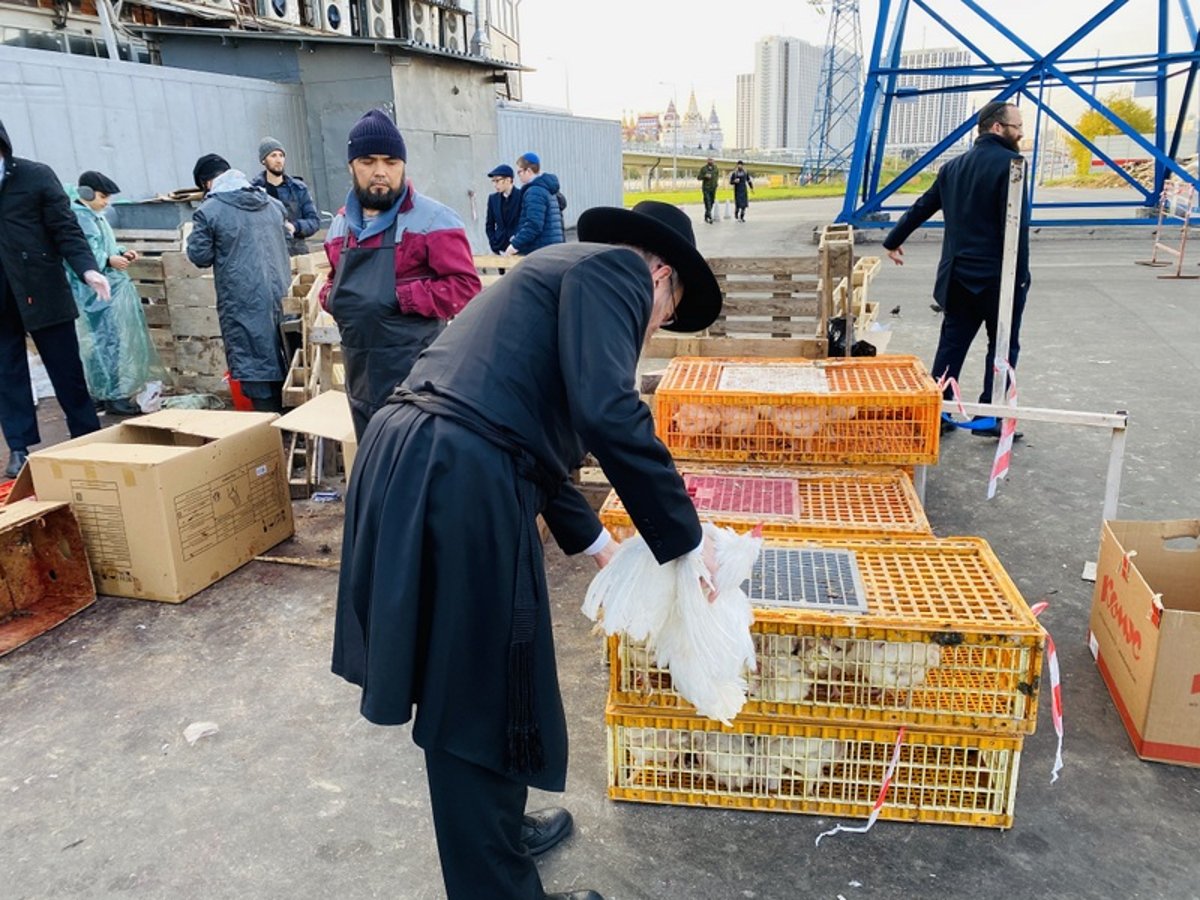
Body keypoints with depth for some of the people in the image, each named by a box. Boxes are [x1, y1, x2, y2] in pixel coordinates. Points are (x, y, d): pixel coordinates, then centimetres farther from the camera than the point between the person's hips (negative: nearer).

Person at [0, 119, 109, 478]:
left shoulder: (37, 176, -2)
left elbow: (66, 229, -5)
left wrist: (86, 268, -20)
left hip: (41, 289, -3)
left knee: (66, 369, 4)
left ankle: (88, 439, 15)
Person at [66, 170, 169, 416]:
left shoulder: (96, 216, 17)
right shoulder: (75, 217, -11)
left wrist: (122, 253, 9)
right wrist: (109, 260, -27)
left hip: (114, 288, 10)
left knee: (122, 339, 12)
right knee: (109, 341, -9)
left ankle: (117, 391, 21)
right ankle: (114, 396, -5)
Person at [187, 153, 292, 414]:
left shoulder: (208, 211, -8)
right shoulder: (271, 202, 9)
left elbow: (200, 256, -4)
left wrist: (193, 236, 13)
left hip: (243, 303, -5)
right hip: (279, 294, 6)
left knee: (254, 364, 0)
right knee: (282, 362, 12)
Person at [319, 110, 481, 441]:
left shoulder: (432, 219, -9)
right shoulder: (341, 224, 13)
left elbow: (465, 287, -14)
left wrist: (401, 297, -19)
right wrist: (332, 296, 3)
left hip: (416, 373, -7)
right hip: (361, 374, 7)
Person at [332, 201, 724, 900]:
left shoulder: (566, 270, 28)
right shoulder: (614, 266, 0)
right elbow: (608, 412, -18)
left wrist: (594, 540, 39)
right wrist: (683, 539, -7)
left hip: (416, 465, 10)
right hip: (457, 483, -10)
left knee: (467, 689, 26)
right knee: (483, 702, 7)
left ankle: (496, 833, 47)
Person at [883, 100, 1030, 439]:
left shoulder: (954, 166, 11)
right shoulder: (1009, 164, -11)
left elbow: (921, 208, 20)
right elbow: (1016, 225, -17)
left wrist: (893, 241, 32)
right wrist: (1020, 275, -15)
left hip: (958, 274, 6)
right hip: (998, 275, -6)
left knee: (951, 344, 11)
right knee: (1003, 345, 6)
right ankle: (989, 416, 5)